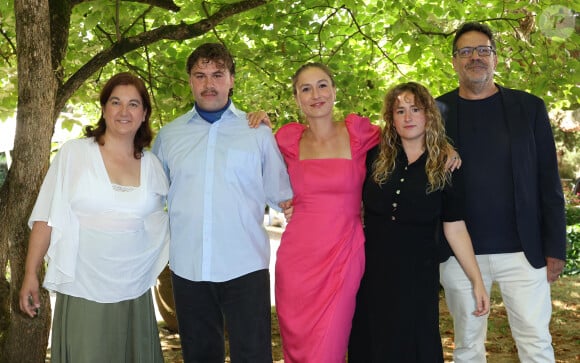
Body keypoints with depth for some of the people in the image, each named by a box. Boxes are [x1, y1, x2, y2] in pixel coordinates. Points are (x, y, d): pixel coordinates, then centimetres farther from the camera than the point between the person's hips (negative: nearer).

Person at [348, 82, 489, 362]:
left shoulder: (445, 166, -2)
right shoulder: (374, 156, -1)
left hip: (418, 275, -1)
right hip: (372, 271, 1)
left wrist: (477, 281, -3)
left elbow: (455, 229, -1)